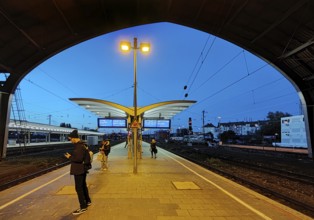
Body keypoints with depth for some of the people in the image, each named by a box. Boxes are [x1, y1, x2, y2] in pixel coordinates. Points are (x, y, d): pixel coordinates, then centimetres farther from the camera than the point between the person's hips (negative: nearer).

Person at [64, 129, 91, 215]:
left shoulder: (79, 146, -22)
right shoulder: (82, 144, 9)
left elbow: (79, 158, -28)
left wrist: (70, 157, -15)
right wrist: (72, 156, 11)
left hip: (79, 170, -10)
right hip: (82, 169, 10)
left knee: (79, 188, -1)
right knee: (83, 185, 22)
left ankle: (83, 207, 9)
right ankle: (88, 201, 37)